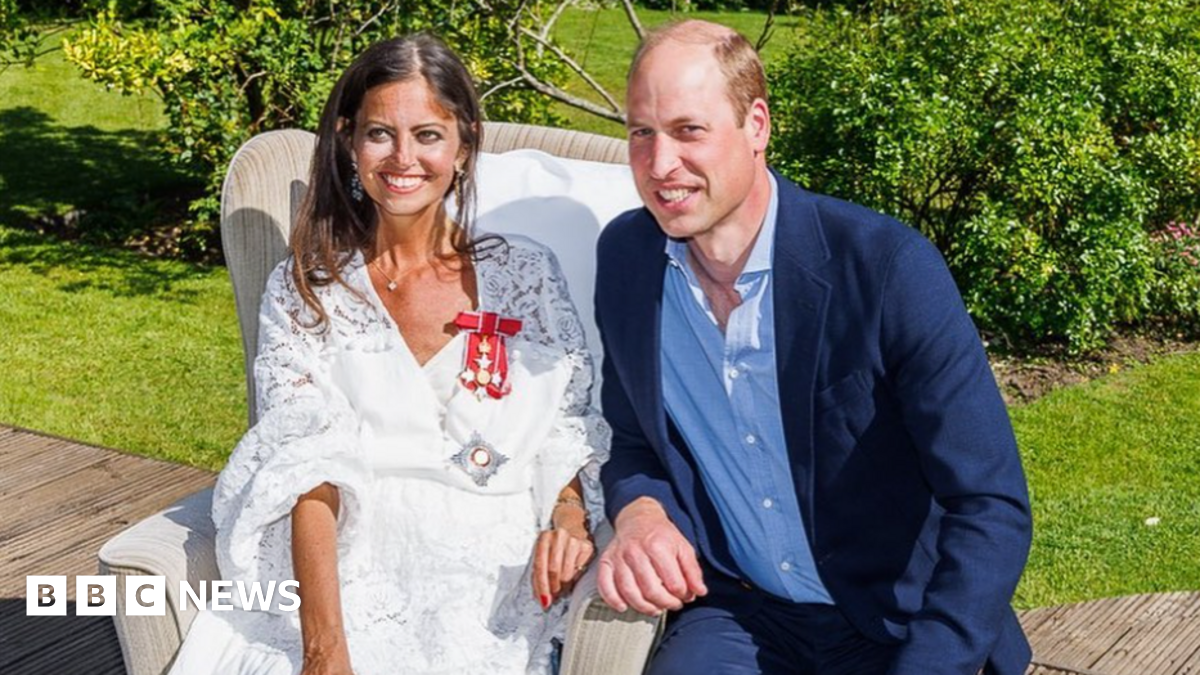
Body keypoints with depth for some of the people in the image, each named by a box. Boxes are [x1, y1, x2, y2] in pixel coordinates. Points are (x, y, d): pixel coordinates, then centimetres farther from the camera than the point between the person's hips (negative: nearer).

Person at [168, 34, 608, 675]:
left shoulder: (525, 275, 8)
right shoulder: (303, 291, 5)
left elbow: (568, 434, 10)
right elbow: (307, 470, -5)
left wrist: (569, 516, -12)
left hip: (487, 583, 0)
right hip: (343, 576, 0)